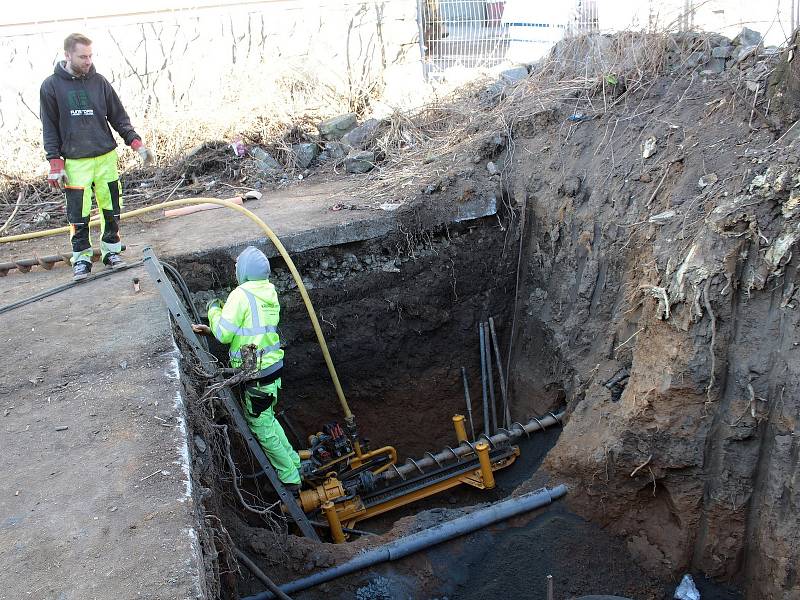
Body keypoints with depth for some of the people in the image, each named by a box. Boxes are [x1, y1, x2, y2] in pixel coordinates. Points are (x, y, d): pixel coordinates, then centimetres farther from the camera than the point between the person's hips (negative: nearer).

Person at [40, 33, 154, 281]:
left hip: (106, 157, 2)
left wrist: (136, 142, -5)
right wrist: (55, 163, -5)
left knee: (111, 208, 5)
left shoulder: (99, 81, 4)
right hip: (75, 161, -2)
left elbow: (119, 117, 8)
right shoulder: (51, 86, -1)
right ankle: (81, 257, 12)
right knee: (78, 214, -1)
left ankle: (111, 250, 22)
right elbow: (49, 128, 1)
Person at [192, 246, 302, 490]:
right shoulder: (269, 293, 8)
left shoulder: (241, 295, -18)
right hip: (273, 366, 9)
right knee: (266, 419, 25)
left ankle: (290, 478, 13)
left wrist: (214, 310, 2)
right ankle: (293, 463, 33)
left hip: (256, 374, -9)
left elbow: (224, 334, -15)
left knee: (261, 426, 5)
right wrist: (211, 329, 13)